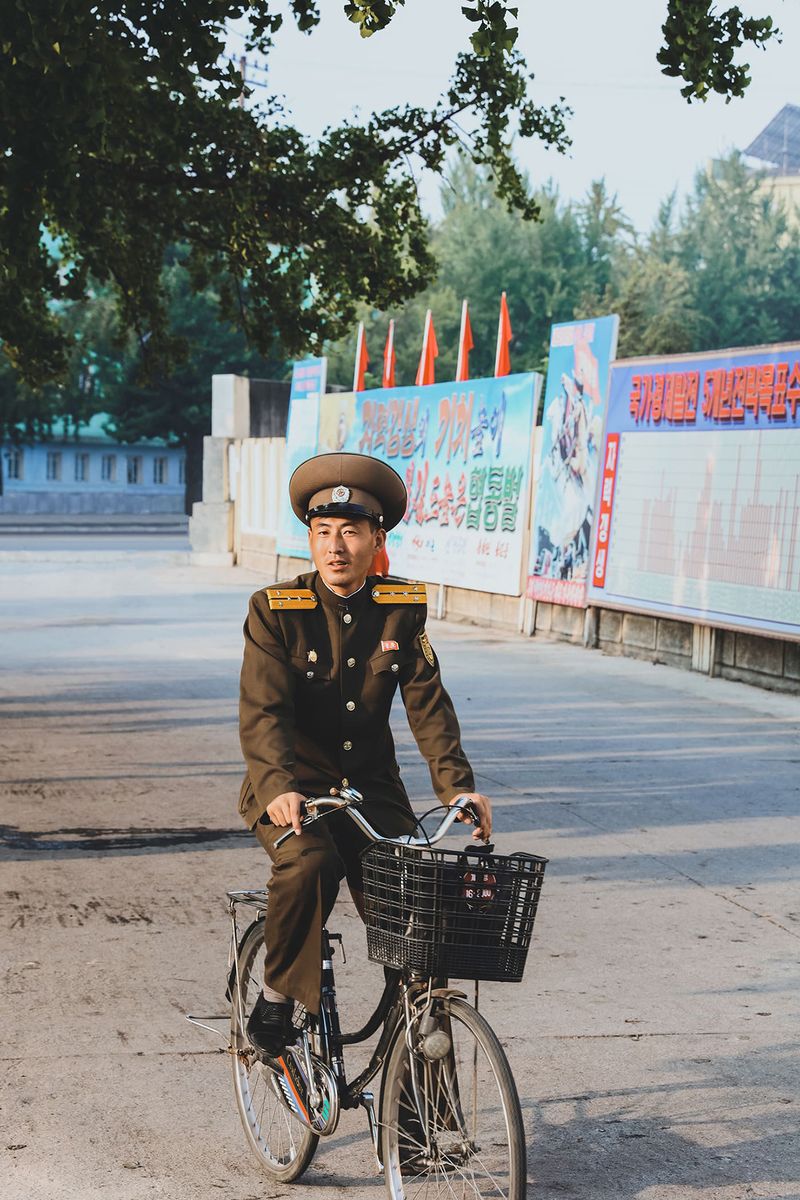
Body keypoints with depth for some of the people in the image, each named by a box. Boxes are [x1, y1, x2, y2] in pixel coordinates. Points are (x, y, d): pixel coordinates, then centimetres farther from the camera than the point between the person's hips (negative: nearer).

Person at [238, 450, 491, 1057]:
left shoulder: (403, 608, 1)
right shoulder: (275, 610, -9)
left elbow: (428, 704, -4)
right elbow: (262, 711, -18)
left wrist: (458, 785, -18)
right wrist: (279, 785, -36)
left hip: (372, 787, 3)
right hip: (292, 787, -3)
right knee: (309, 867, -32)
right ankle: (277, 997, -8)